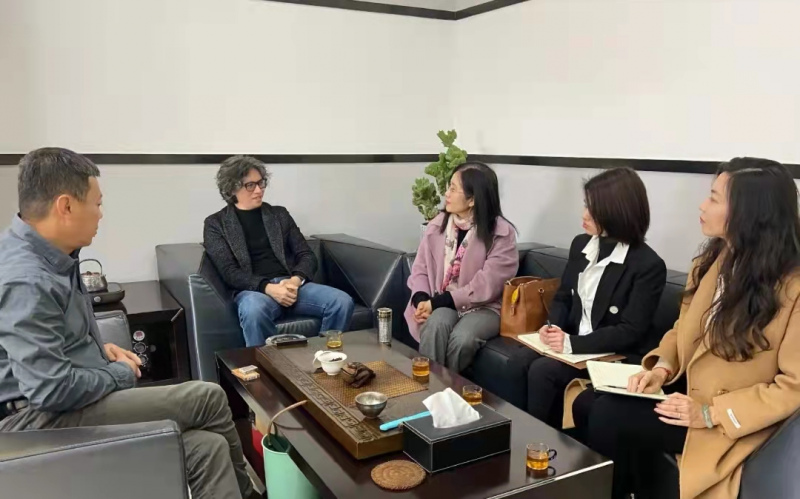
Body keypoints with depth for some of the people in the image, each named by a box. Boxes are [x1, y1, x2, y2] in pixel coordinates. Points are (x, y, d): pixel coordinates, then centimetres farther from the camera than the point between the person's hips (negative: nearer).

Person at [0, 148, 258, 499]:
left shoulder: (47, 256, 7)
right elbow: (53, 390, -28)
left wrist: (100, 349, 8)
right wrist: (121, 374, -11)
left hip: (68, 403, 9)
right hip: (40, 417, -9)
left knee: (207, 447, -6)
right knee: (208, 398, -11)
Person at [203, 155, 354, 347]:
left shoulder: (279, 213, 19)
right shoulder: (216, 224, 9)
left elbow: (307, 255, 12)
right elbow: (228, 272, -3)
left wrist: (295, 281, -11)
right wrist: (268, 287, -19)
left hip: (291, 284, 4)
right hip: (253, 289, -3)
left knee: (343, 302, -24)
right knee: (254, 311, -40)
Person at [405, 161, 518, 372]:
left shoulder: (502, 233, -10)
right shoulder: (438, 224, 5)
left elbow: (486, 285, -17)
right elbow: (420, 269, 6)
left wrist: (437, 302, -19)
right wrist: (421, 300, -16)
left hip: (484, 308, -3)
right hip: (441, 305, 3)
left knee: (461, 338, -32)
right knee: (435, 325, -32)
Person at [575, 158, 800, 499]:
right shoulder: (713, 259, 2)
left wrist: (712, 414, -22)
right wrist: (661, 369, -8)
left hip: (733, 419, -6)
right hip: (686, 388, 7)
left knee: (610, 418, -21)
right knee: (587, 404, -10)